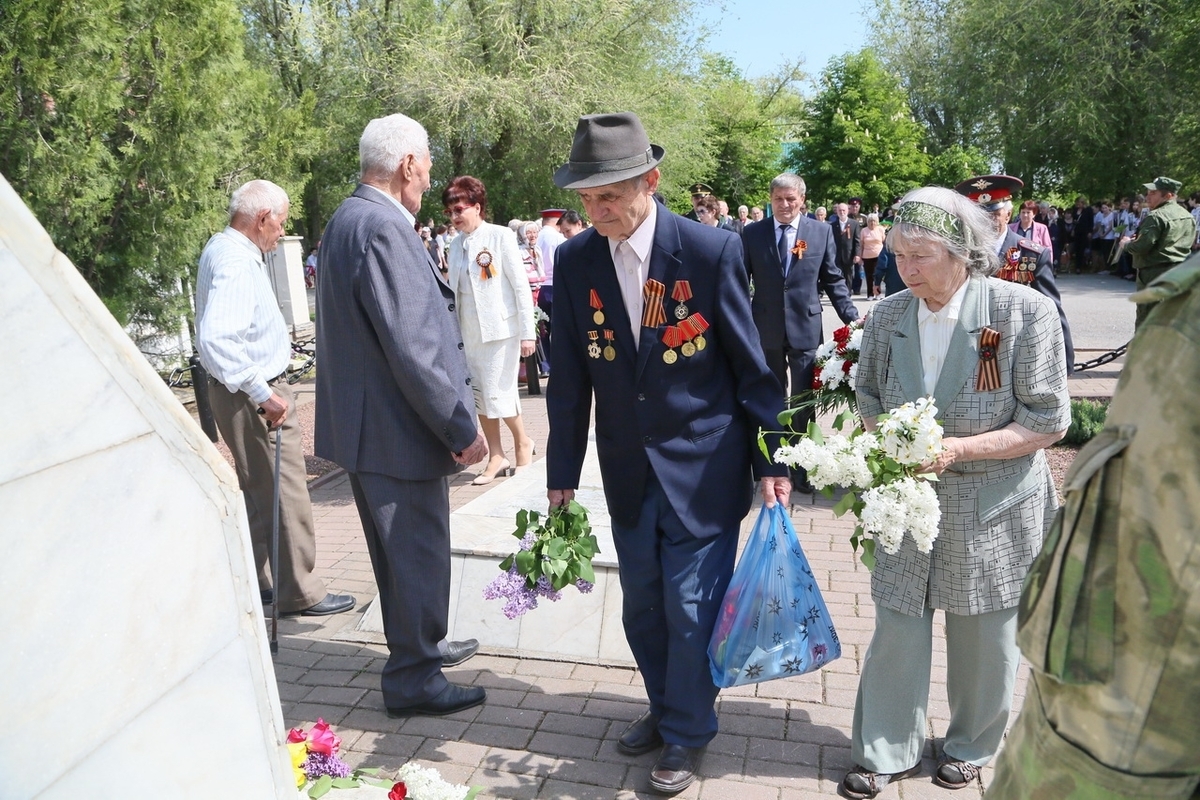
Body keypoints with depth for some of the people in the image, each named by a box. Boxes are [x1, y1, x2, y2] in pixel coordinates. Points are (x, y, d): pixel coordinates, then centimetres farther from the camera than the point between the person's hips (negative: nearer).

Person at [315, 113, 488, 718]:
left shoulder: (346, 220, 11)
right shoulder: (385, 229, -21)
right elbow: (413, 347, -26)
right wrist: (462, 426, -18)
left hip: (361, 421, 10)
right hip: (398, 425, -10)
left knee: (401, 549, 23)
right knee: (418, 552, 4)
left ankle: (420, 646, 41)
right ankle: (413, 680, 20)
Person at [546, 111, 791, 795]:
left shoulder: (714, 250, -13)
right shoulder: (576, 260, -3)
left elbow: (751, 366, -6)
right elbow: (570, 376, 3)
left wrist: (771, 463, -5)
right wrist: (563, 472, 6)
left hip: (704, 468, -3)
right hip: (628, 473, 4)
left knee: (691, 607, 4)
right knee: (643, 606, 16)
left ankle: (689, 733, 29)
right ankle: (666, 707, 41)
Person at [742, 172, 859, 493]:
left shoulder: (821, 231, 2)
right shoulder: (752, 233, 1)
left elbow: (833, 280, 5)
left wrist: (852, 318, -2)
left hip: (805, 330, 0)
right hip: (766, 331, 1)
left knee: (804, 403, 5)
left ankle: (801, 467, 17)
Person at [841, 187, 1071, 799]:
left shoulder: (1024, 312, -15)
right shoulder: (886, 318, -4)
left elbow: (1048, 422, -12)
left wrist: (957, 449, -22)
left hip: (995, 510, -2)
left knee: (985, 638, 15)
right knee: (897, 629, 9)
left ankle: (971, 746, 41)